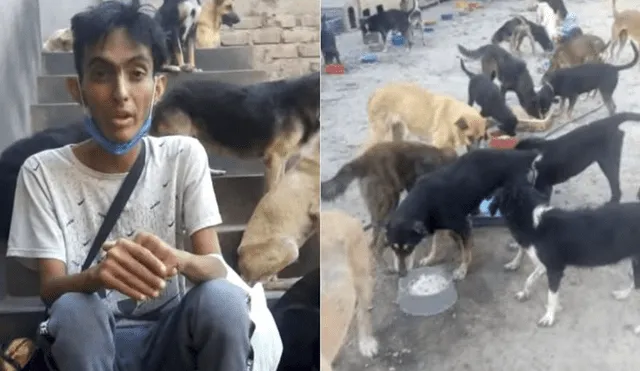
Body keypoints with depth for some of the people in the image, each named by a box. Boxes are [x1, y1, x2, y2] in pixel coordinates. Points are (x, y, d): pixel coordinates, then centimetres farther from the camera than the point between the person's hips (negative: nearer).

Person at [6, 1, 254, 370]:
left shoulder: (185, 156, -3)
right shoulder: (43, 172, -5)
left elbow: (217, 267, -10)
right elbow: (49, 287, -11)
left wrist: (175, 259, -36)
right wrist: (97, 275, -36)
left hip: (170, 336, 1)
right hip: (91, 341, -1)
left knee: (223, 298, -31)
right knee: (72, 310, -34)